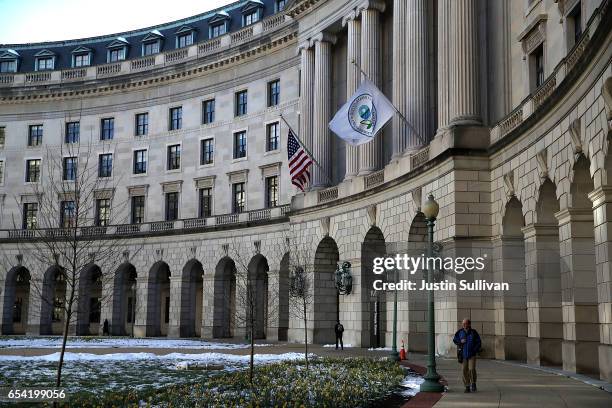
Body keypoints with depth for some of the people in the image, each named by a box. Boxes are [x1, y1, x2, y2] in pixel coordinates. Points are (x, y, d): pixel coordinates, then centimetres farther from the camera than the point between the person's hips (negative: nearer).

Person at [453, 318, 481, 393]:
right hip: (463, 354, 2)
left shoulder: (473, 332, -4)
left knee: (472, 369, -12)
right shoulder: (460, 332, 2)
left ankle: (473, 384, 10)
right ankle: (467, 386, 13)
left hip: (472, 354, -2)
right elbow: (454, 340, 11)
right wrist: (460, 341, -8)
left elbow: (478, 342, 2)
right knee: (465, 370, 3)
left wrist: (475, 350, -9)